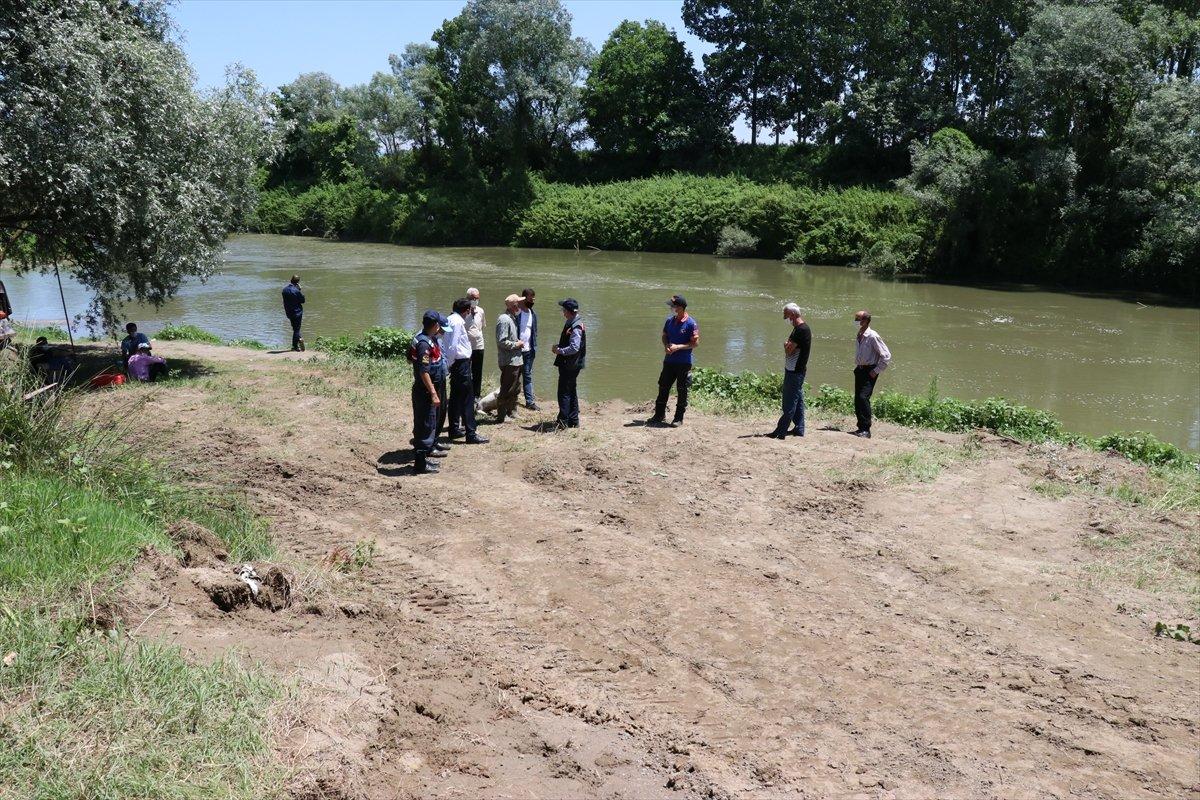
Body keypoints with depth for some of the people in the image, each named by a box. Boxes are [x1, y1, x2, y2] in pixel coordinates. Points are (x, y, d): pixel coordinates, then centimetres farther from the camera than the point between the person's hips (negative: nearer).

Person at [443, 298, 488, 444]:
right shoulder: (458, 322, -16)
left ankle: (454, 429, 25)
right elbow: (453, 346, -20)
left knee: (456, 396, 16)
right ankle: (471, 434, -6)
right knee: (467, 399, -7)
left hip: (456, 363, 10)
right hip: (462, 363, -10)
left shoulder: (450, 319, 12)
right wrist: (449, 364, -13)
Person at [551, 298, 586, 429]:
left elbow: (574, 348, -25)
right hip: (569, 365, 10)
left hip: (569, 365, -10)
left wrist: (559, 351, -15)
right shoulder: (570, 324, 11)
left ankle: (563, 422, -2)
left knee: (564, 393, -6)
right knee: (571, 393, 16)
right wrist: (558, 347, 7)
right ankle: (573, 421, 24)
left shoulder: (575, 327, -20)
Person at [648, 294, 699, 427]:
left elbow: (695, 343, -11)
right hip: (669, 360, 6)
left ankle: (679, 418, 13)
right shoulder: (669, 321, 7)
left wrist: (678, 347, -19)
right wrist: (666, 345, -4)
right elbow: (664, 336, 18)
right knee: (663, 387, 9)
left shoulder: (691, 324, -11)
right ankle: (659, 415, 19)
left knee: (682, 391, 3)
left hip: (684, 363, -6)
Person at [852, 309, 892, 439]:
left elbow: (886, 356, -15)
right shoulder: (859, 336, 10)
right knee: (857, 400, 7)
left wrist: (876, 371, -13)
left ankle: (866, 429, -15)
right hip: (859, 370, 8)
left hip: (869, 372, -8)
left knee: (863, 397, -18)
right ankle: (861, 427, 16)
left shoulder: (872, 336, -15)